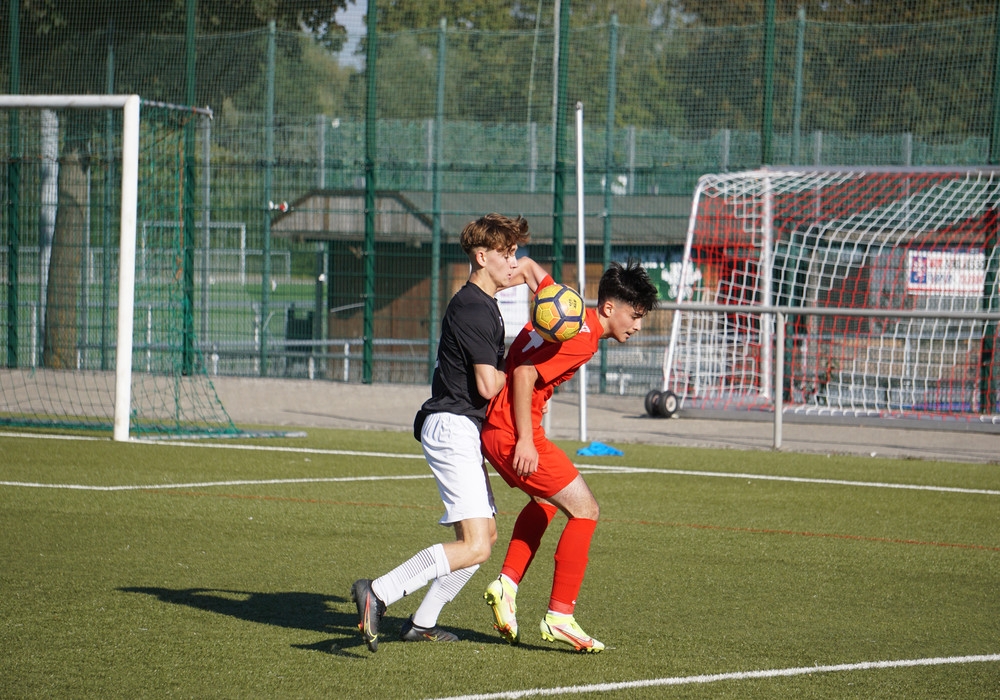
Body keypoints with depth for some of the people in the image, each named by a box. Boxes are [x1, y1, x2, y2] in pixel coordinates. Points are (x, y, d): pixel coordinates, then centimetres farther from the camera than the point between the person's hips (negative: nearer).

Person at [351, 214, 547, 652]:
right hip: (452, 429, -11)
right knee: (475, 546, -19)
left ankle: (422, 623, 23)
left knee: (485, 533, 19)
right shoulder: (472, 310, -16)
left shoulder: (484, 299, 14)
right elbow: (488, 385, -21)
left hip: (464, 432, 11)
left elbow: (525, 267, 36)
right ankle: (377, 594, -26)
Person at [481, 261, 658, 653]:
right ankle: (560, 617, -3)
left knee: (546, 500, 30)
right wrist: (525, 441, -23)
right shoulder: (582, 338, -17)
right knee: (584, 509, -4)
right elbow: (524, 374, -23)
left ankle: (506, 585, 21)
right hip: (513, 433, -10)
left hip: (494, 427, 10)